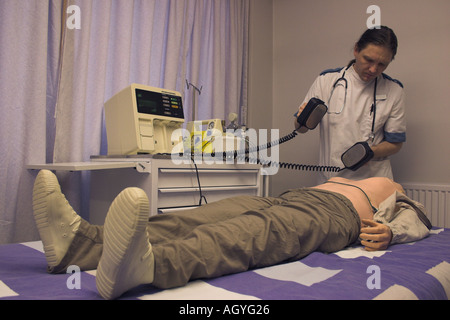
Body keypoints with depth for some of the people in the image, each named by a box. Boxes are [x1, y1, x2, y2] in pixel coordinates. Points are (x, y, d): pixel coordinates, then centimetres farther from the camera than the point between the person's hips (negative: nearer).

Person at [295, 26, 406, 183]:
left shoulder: (394, 90, 3)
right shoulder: (326, 80, 1)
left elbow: (395, 144, 6)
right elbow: (300, 129, 6)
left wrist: (370, 152, -13)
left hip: (374, 178, 0)